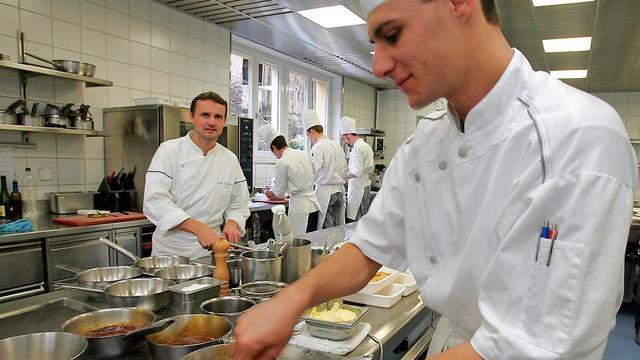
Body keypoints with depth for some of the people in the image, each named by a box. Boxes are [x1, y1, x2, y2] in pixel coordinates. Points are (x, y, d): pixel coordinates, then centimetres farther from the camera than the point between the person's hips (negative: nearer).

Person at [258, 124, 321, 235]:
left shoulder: (282, 162, -14)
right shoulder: (304, 154, 6)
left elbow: (278, 192, -4)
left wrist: (269, 193, 19)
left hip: (299, 205, -7)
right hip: (313, 203, 7)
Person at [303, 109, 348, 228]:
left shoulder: (317, 148, -12)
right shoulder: (337, 146, 11)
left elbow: (312, 173, -16)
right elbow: (344, 171, 16)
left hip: (325, 191, -7)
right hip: (340, 190, 7)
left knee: (326, 229, -1)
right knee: (338, 227, 10)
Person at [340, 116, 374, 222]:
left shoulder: (357, 147, -16)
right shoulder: (366, 146, 16)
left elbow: (357, 172, -23)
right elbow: (370, 170, 21)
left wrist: (343, 178, -14)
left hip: (358, 187, -10)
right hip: (366, 184, 10)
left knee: (353, 219, -9)